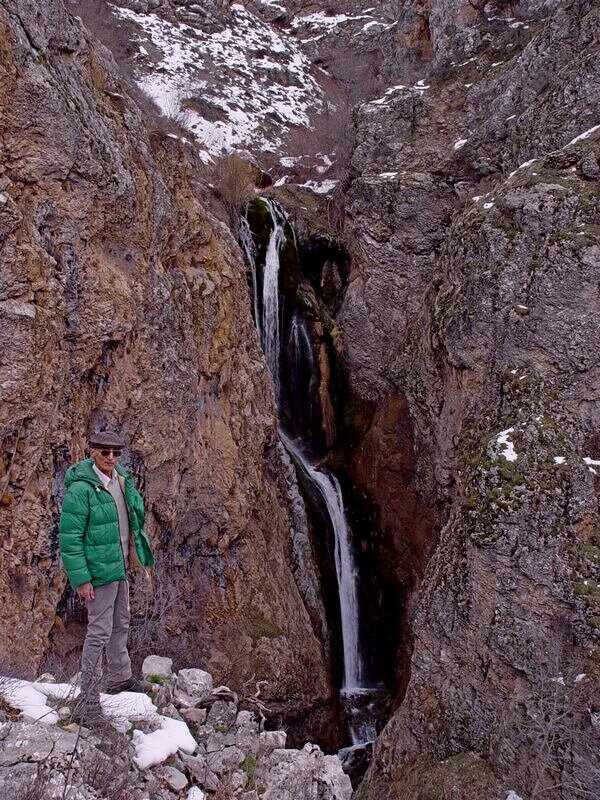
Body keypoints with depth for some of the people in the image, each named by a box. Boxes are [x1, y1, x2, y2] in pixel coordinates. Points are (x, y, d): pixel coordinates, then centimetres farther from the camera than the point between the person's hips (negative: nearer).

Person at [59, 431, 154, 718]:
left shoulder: (121, 480, 3)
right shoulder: (80, 489, -21)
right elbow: (70, 538, -20)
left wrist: (136, 554, 15)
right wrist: (80, 578, -21)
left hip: (120, 566, 8)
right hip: (99, 571, -8)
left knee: (120, 624, 21)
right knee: (99, 632, -3)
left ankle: (119, 677, 39)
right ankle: (88, 699, 9)